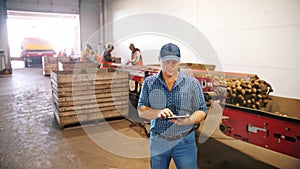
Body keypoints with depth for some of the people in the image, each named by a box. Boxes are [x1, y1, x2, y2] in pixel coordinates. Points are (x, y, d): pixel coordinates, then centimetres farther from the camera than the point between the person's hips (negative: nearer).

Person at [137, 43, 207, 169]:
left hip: (185, 142, -1)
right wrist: (158, 113, -21)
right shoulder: (149, 82, 2)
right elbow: (141, 111, -1)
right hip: (158, 142, 2)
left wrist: (188, 120, -22)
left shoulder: (192, 83, -1)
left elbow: (202, 111, -1)